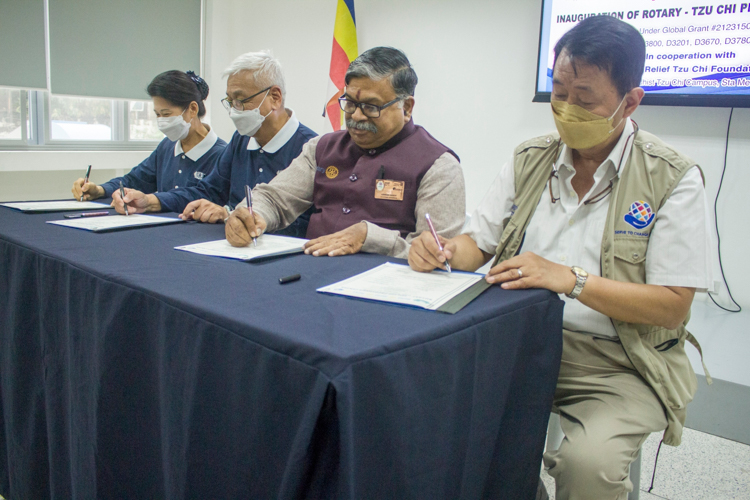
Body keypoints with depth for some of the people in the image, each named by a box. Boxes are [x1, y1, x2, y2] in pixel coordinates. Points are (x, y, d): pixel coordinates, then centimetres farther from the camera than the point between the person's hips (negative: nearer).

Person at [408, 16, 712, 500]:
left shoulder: (675, 179, -6)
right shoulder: (528, 161, 7)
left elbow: (672, 306, -10)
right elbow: (478, 244, 10)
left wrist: (570, 278, -21)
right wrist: (446, 251, -13)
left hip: (617, 363, -3)